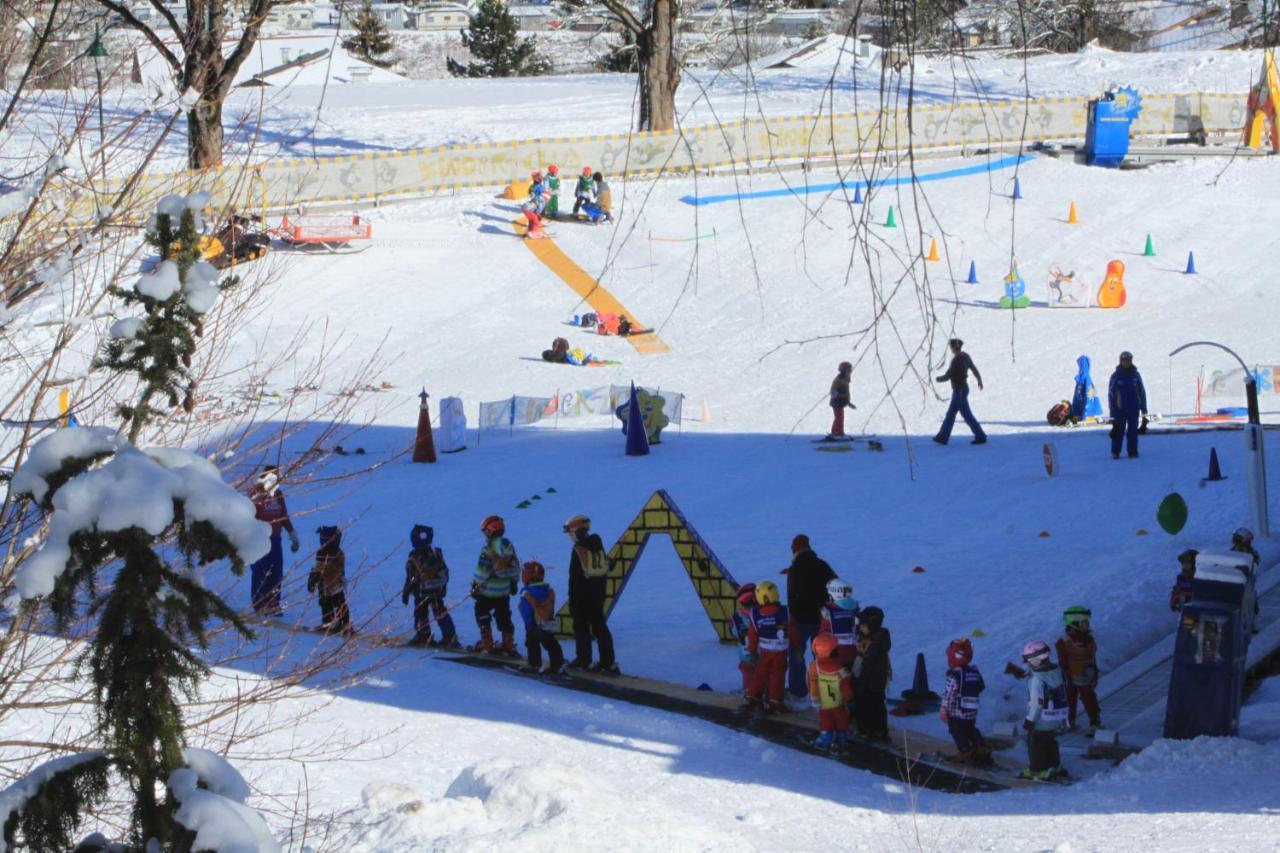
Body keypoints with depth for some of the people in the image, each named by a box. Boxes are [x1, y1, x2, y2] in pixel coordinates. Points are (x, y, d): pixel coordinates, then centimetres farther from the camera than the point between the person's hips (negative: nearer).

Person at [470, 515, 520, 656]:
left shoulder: (489, 547, -18)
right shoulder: (508, 545, 6)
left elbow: (482, 571, -18)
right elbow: (515, 567, 12)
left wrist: (476, 586, -9)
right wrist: (513, 583, 22)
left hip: (487, 591, -7)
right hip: (504, 592, 7)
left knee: (482, 616, 7)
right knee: (504, 618, 13)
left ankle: (487, 645, 4)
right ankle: (508, 645, 14)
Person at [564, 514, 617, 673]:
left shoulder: (578, 549, -14)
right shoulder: (598, 545, 9)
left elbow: (574, 575, -15)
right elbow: (605, 569, 14)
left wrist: (572, 596, -10)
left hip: (582, 594, -7)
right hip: (599, 593, 7)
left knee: (581, 626, 5)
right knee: (600, 626, 8)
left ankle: (583, 659, 9)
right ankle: (608, 661, 4)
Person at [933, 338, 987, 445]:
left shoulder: (956, 361, -25)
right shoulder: (965, 356, 1)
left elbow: (947, 377, -21)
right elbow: (973, 368, 15)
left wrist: (937, 379, 0)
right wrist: (979, 379, 32)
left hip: (959, 391, -9)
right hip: (963, 388, 9)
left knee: (967, 415, 0)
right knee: (950, 414, 15)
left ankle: (980, 437, 5)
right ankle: (943, 437, 22)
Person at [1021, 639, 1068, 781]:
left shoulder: (1037, 679, -25)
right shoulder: (1057, 671, 2)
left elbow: (1037, 702, -25)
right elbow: (1063, 695, 11)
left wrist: (1030, 719, -15)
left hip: (1042, 721, -8)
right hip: (1058, 719, 8)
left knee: (1035, 744, 8)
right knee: (1050, 742, 24)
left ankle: (1036, 770, 16)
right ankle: (1055, 767, 34)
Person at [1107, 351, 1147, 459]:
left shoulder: (1136, 375, 5)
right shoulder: (1115, 376, -2)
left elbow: (1142, 392, 10)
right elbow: (1111, 394, -2)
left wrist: (1144, 409, 8)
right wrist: (1113, 411, -6)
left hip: (1134, 409, 2)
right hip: (1120, 409, -2)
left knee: (1133, 431, 4)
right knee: (1118, 431, 0)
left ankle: (1132, 452, 10)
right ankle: (1115, 452, 8)